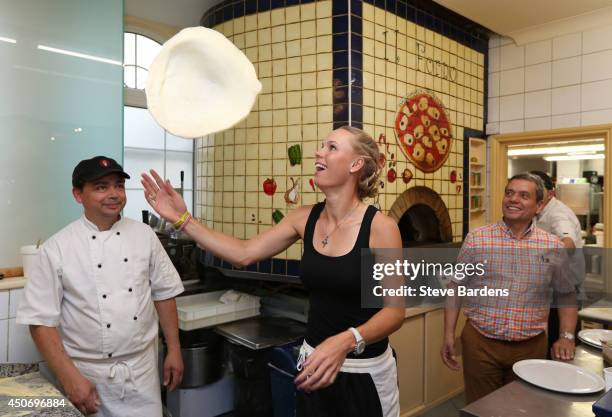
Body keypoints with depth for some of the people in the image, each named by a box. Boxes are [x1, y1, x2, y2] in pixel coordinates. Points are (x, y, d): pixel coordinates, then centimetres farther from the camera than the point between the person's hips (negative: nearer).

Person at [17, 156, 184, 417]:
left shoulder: (144, 235, -3)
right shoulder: (57, 248, -11)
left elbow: (164, 293, 3)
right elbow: (41, 320, -9)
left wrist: (174, 350, 4)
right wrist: (69, 378, -14)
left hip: (142, 367, 2)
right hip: (88, 371, -2)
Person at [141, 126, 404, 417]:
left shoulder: (380, 227, -18)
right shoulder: (305, 218, -3)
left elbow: (395, 311, -16)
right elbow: (243, 254, -4)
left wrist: (346, 341, -33)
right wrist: (183, 219, -7)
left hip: (364, 371, -4)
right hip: (315, 363, 4)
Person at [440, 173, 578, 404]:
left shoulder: (553, 247, 0)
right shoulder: (476, 239, -5)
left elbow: (567, 294, 13)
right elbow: (456, 288, 0)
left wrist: (566, 336, 2)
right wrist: (448, 335, -4)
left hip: (531, 347, 2)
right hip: (480, 343, -1)